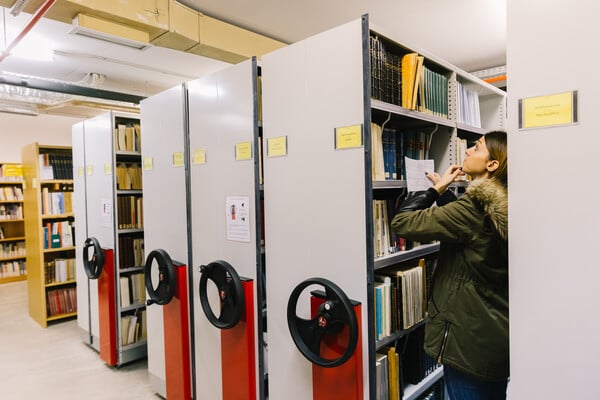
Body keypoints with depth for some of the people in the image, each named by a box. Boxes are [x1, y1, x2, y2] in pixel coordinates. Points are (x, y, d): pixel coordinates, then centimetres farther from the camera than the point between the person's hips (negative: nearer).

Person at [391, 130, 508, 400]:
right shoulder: (499, 207, 3)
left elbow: (402, 222, -21)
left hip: (469, 339, -8)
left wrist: (435, 190, -8)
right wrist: (443, 191, 15)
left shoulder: (473, 208, -23)